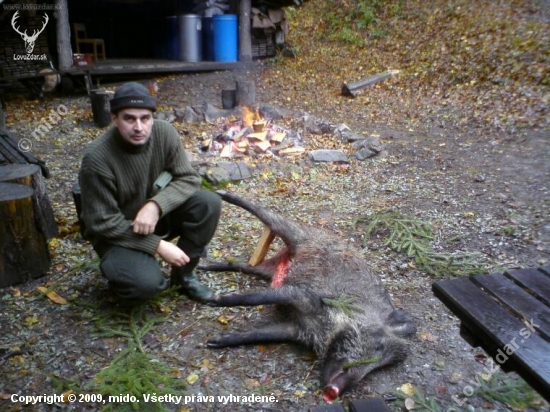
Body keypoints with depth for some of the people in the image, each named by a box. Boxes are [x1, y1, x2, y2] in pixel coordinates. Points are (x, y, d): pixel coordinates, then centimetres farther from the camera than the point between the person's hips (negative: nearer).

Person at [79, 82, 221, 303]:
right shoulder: (97, 158, -26)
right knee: (145, 283, -30)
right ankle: (115, 266, 9)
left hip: (156, 214, 5)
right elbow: (103, 223, -22)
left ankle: (184, 274, -1)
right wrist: (158, 245, -25)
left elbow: (188, 179, -10)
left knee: (208, 203, -20)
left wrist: (155, 206, -29)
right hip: (116, 232, -4)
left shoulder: (164, 133, -15)